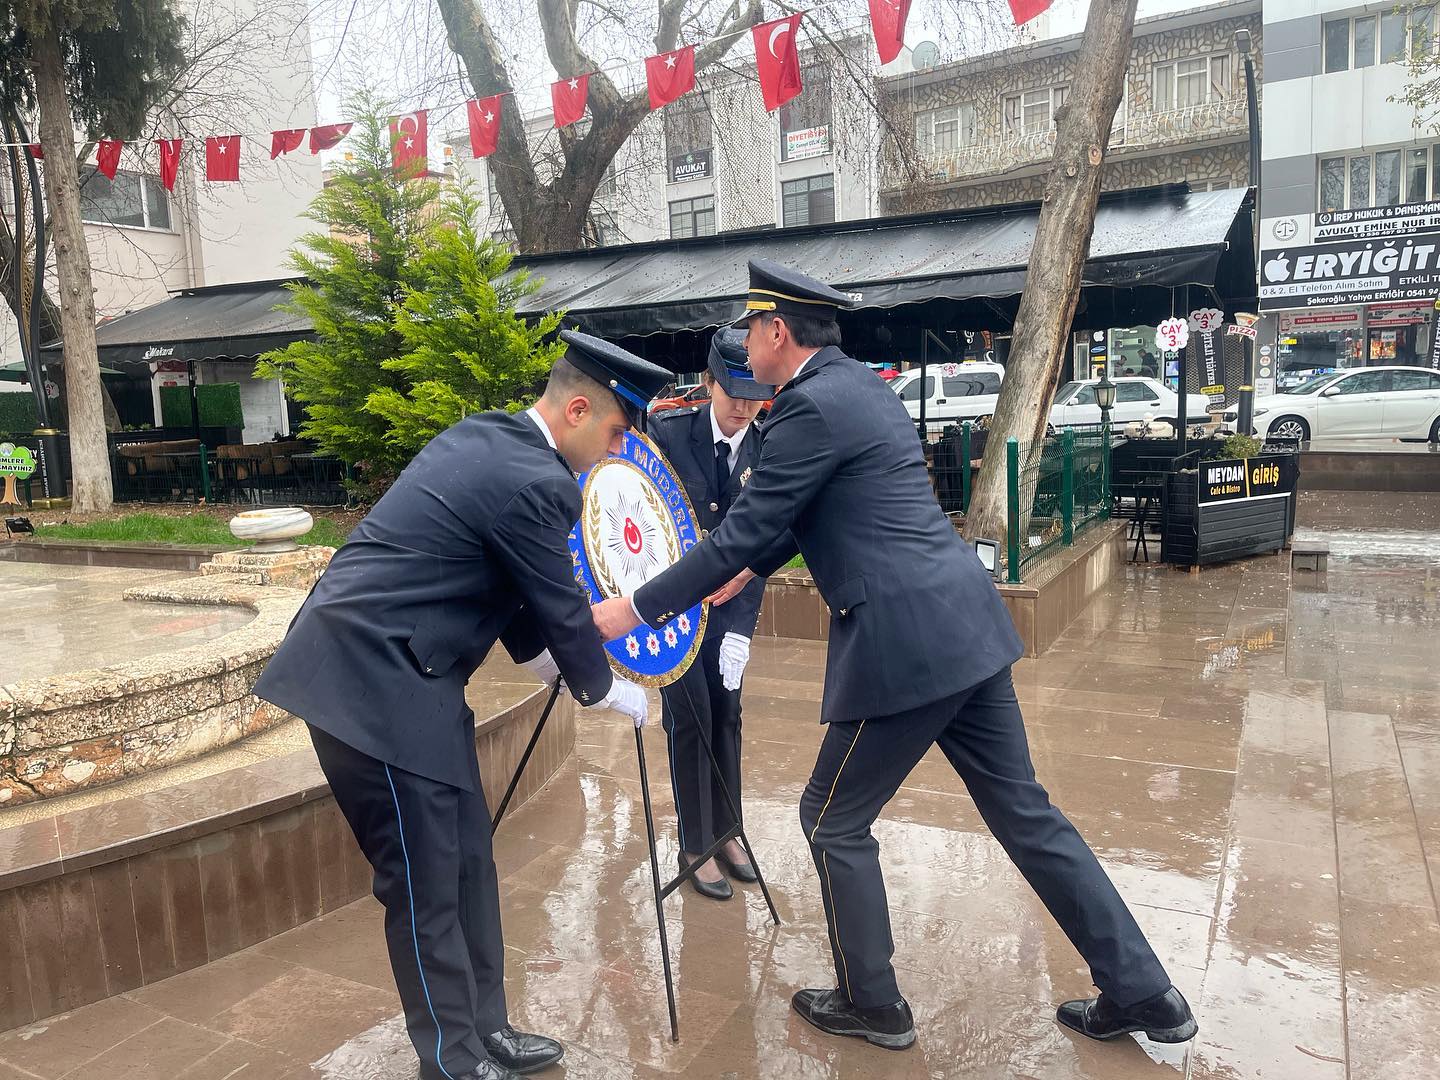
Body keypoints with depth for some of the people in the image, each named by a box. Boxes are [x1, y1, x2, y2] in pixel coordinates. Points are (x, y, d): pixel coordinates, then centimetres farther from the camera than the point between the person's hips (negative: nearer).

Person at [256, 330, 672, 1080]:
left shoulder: (488, 439, 12)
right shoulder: (533, 484, -18)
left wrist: (546, 663, 27)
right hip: (373, 678, -10)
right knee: (426, 880, 2)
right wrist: (606, 691, 9)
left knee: (466, 859, 15)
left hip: (389, 667, 10)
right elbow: (562, 609, -9)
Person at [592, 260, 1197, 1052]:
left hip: (907, 641, -10)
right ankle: (1141, 992, 28)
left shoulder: (811, 405, -12)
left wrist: (633, 608, -6)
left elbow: (744, 529, -14)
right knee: (1024, 813, 17)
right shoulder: (859, 386, 17)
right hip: (961, 625, 10)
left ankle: (872, 1005, 27)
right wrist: (749, 570, 36)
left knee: (833, 822, 10)